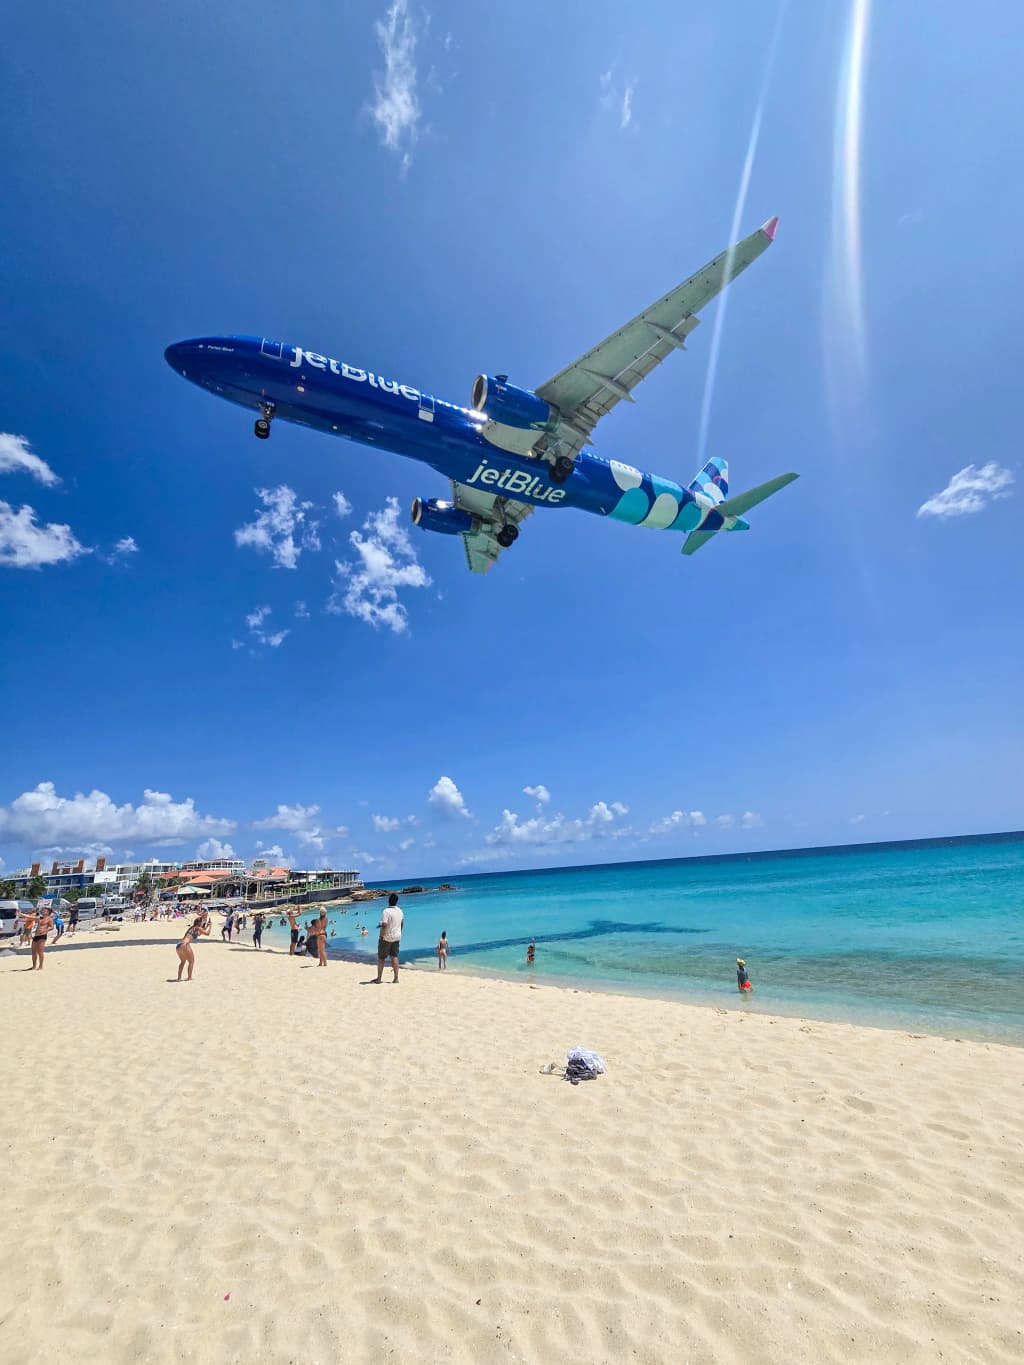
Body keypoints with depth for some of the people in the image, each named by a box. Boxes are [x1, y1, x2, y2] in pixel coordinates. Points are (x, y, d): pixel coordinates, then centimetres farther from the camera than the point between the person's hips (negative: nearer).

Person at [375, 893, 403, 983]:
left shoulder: (386, 911, -22)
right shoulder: (400, 911, 2)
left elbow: (384, 925, -29)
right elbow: (402, 923, 14)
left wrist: (381, 936, -16)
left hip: (386, 938, -6)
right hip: (396, 937, 6)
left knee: (381, 958, 9)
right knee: (394, 956, 12)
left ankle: (379, 978, 15)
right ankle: (396, 978, 11)